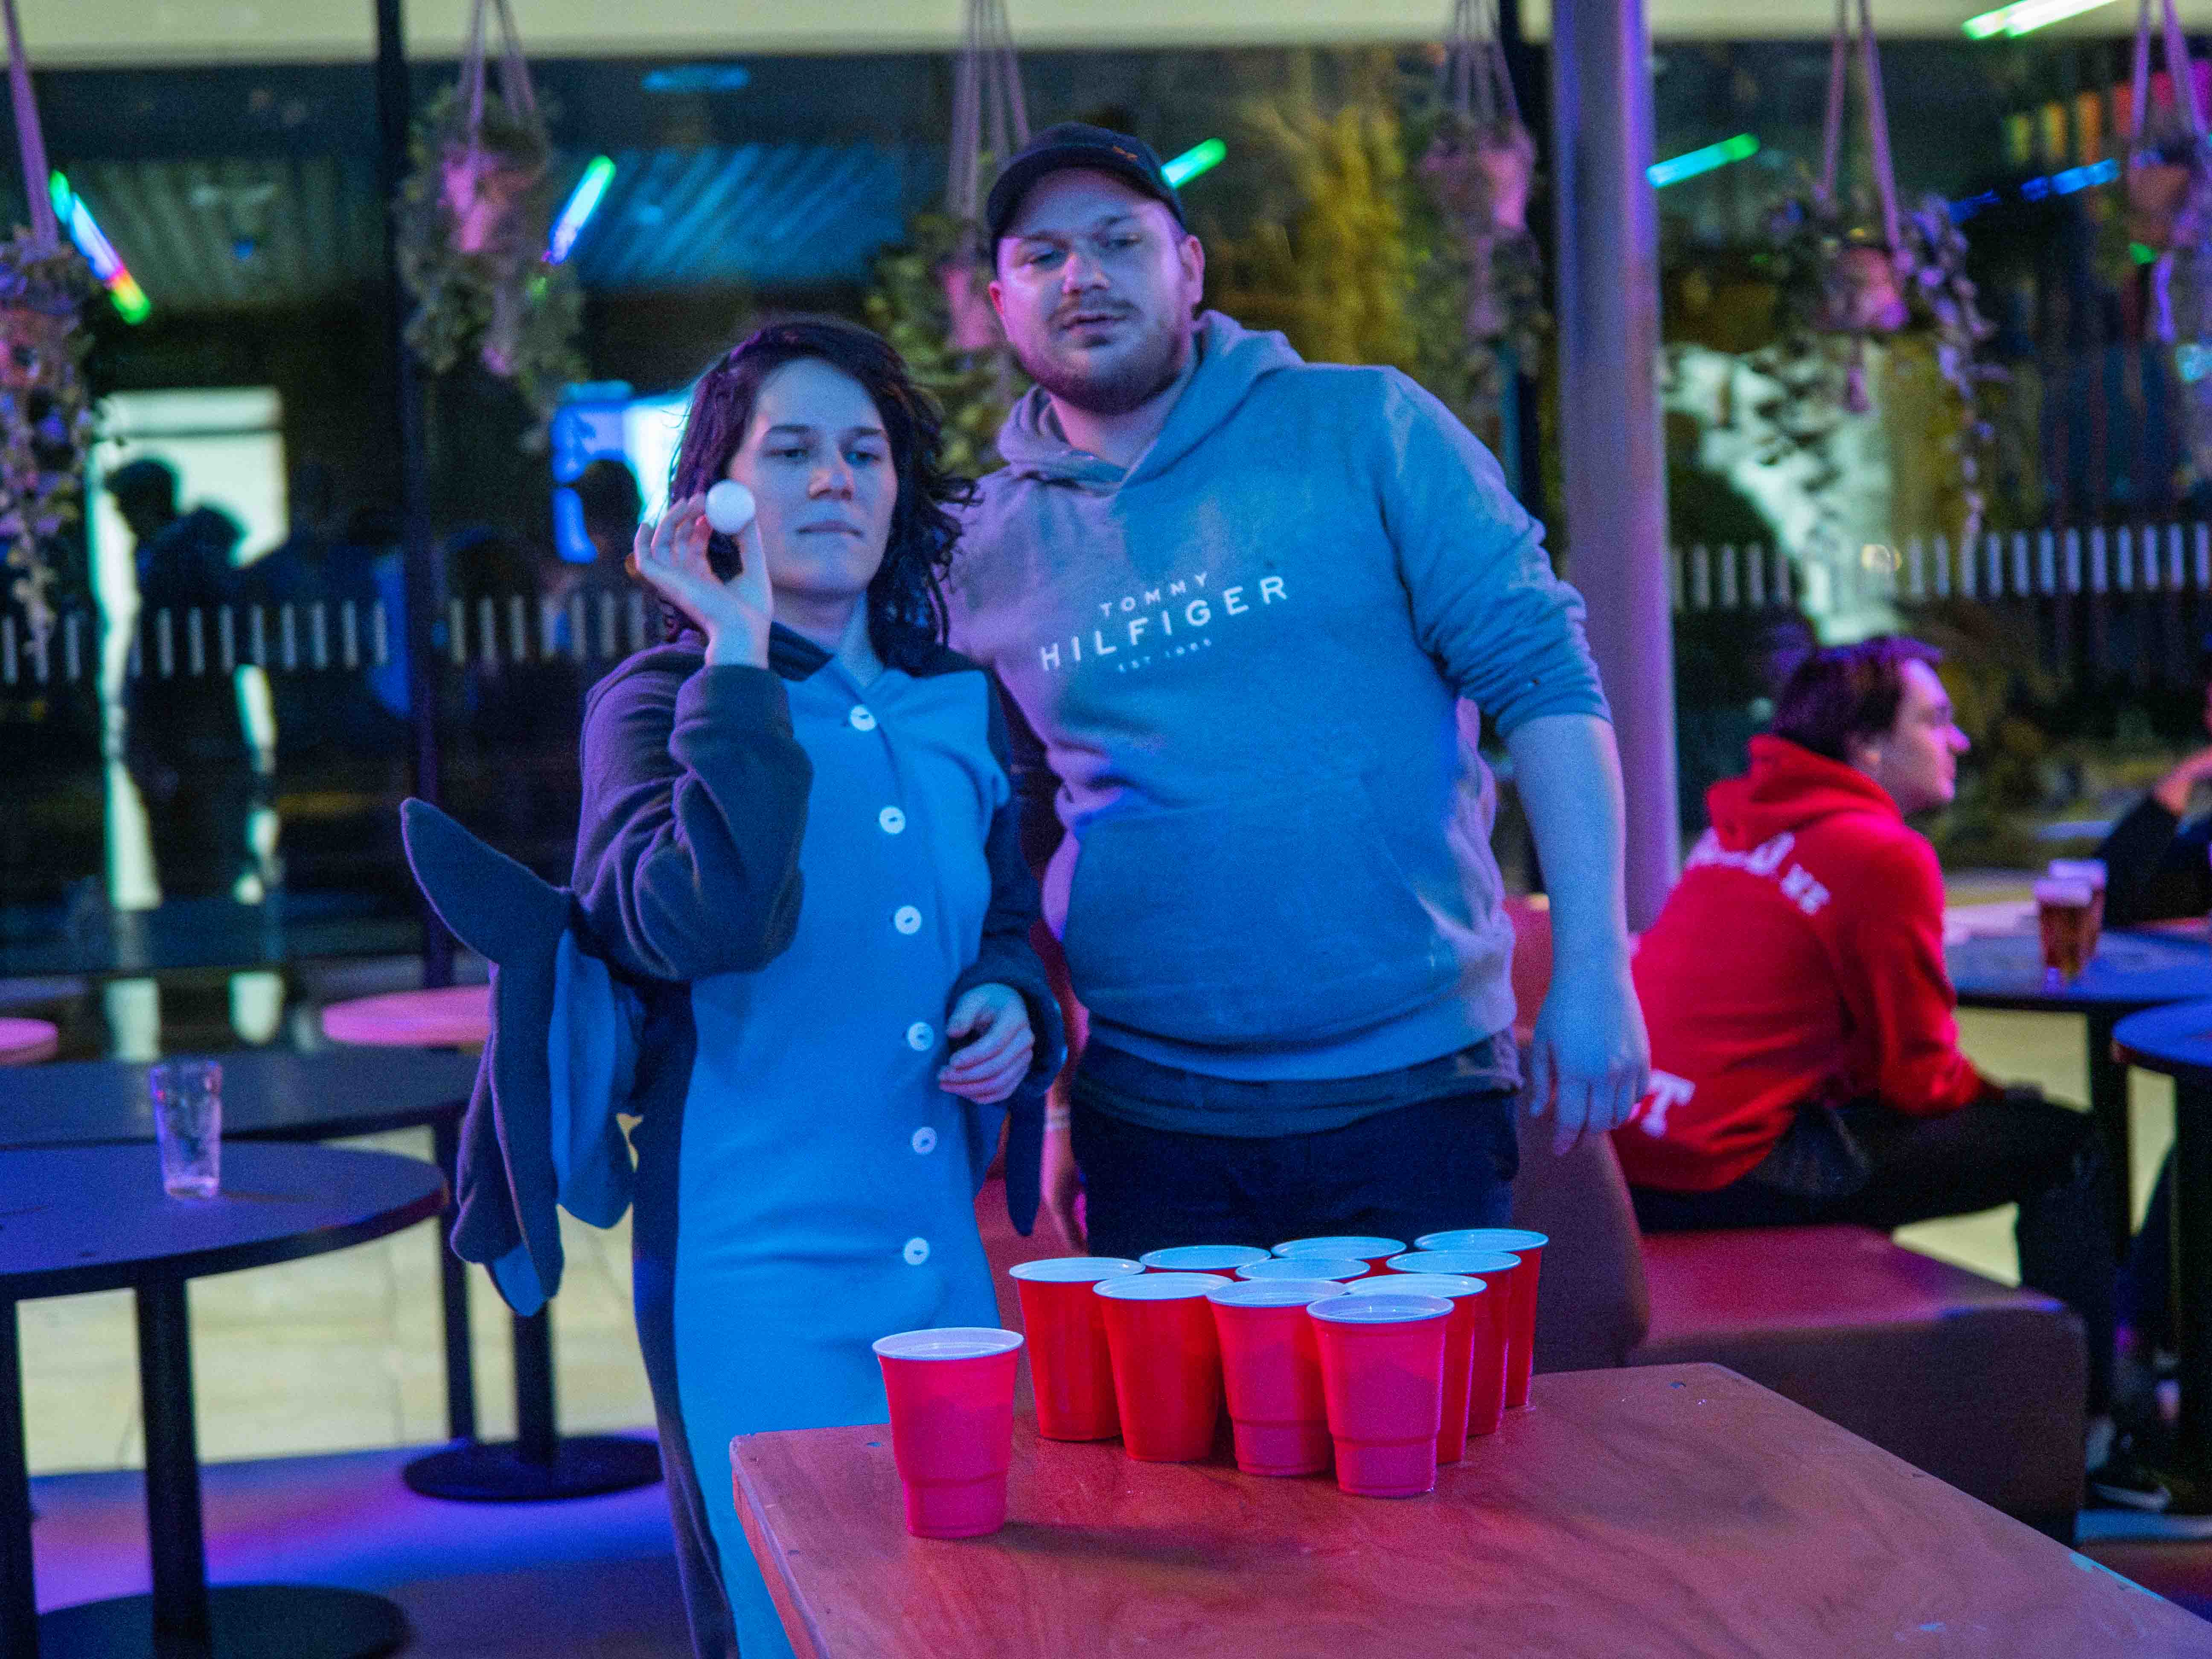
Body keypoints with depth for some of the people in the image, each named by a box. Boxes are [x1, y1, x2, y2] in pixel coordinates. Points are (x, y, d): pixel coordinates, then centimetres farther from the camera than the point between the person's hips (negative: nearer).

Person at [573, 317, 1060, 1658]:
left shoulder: (962, 709, 9)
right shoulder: (658, 703, -5)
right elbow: (712, 919, -26)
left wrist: (1014, 1005, 0)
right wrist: (739, 656, -20)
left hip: (949, 1259, 5)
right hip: (758, 1275, -5)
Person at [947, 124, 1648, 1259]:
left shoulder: (1365, 430, -1)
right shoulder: (984, 548, 5)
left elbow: (1542, 676, -4)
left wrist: (1592, 963, -11)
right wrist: (1049, 1102, 10)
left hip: (1414, 1094, -2)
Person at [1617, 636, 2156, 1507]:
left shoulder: (1737, 829, 16)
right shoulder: (1883, 854, -10)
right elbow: (1917, 1073, -6)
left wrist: (1986, 1102, 21)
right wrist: (2000, 1100, 15)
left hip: (1636, 1153, 9)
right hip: (1724, 1173, -9)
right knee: (2068, 1147, 1)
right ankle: (2083, 1438, 7)